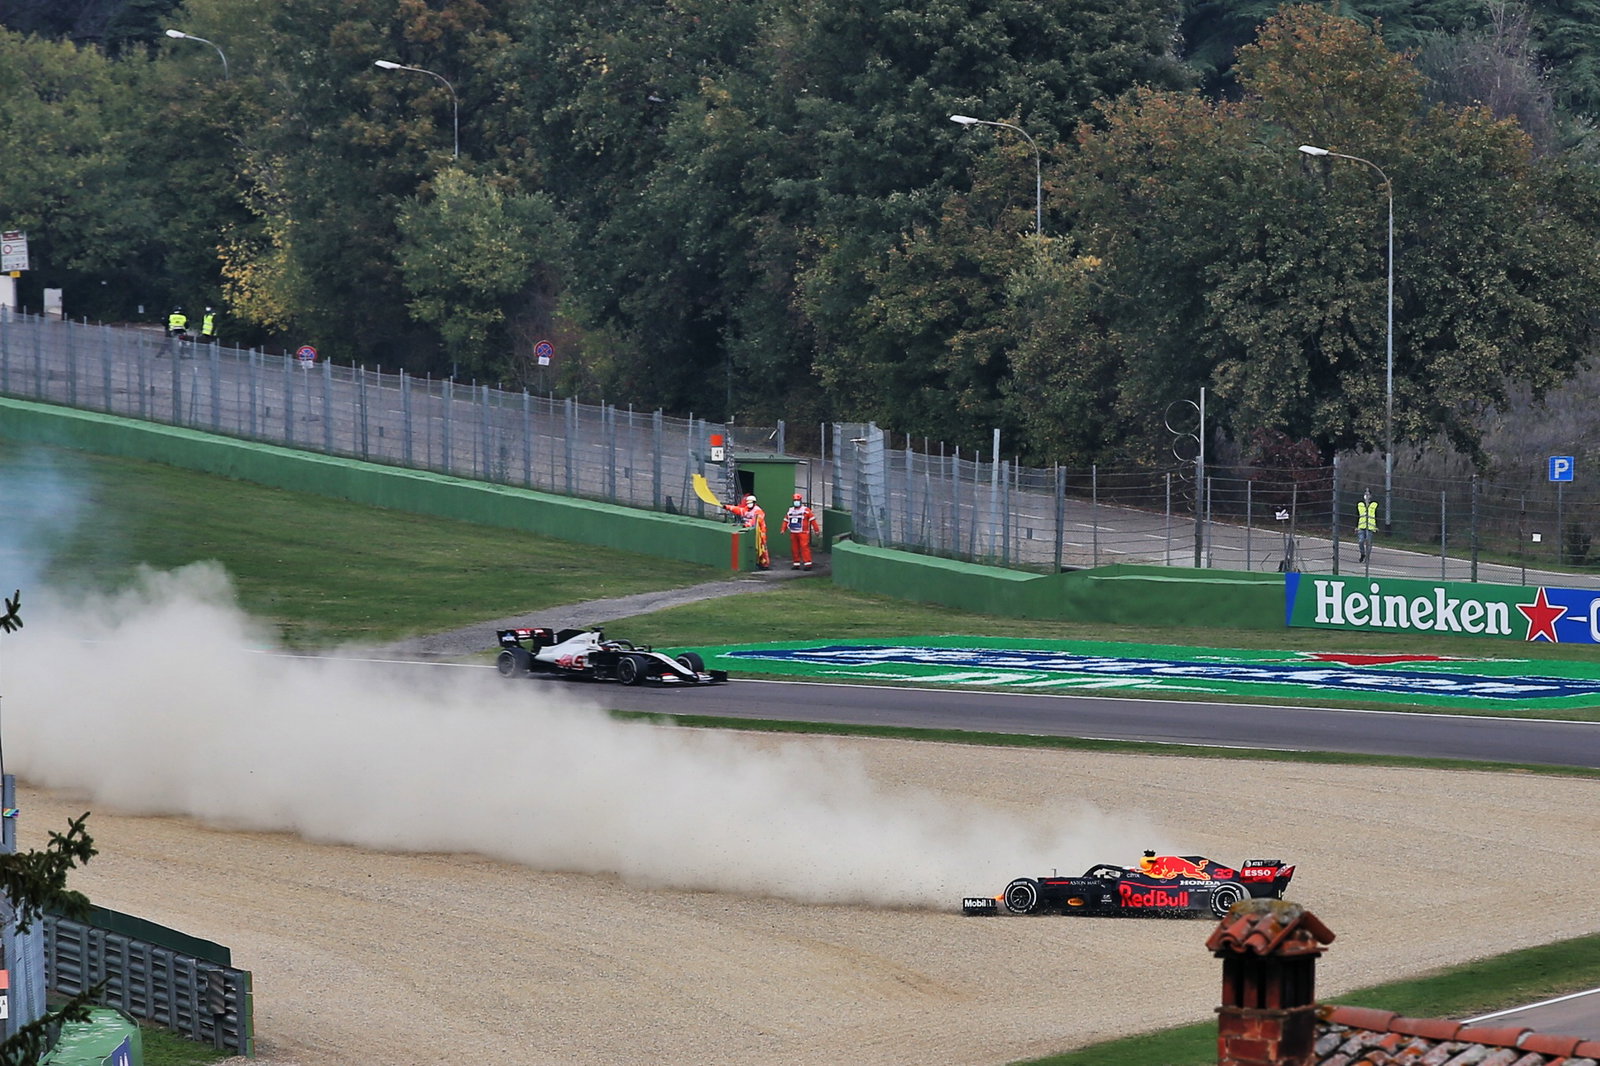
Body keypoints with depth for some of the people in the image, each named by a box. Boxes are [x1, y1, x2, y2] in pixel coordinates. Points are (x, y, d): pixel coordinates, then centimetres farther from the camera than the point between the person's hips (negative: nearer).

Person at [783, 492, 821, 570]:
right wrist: (783, 530, 11)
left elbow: (812, 520, -4)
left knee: (804, 547, -12)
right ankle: (796, 563, 15)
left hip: (803, 533, -6)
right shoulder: (790, 511, 15)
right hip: (793, 533, 6)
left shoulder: (806, 510, -3)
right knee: (794, 549, 7)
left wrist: (817, 530, -6)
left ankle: (807, 563, -12)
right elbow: (786, 520, 19)